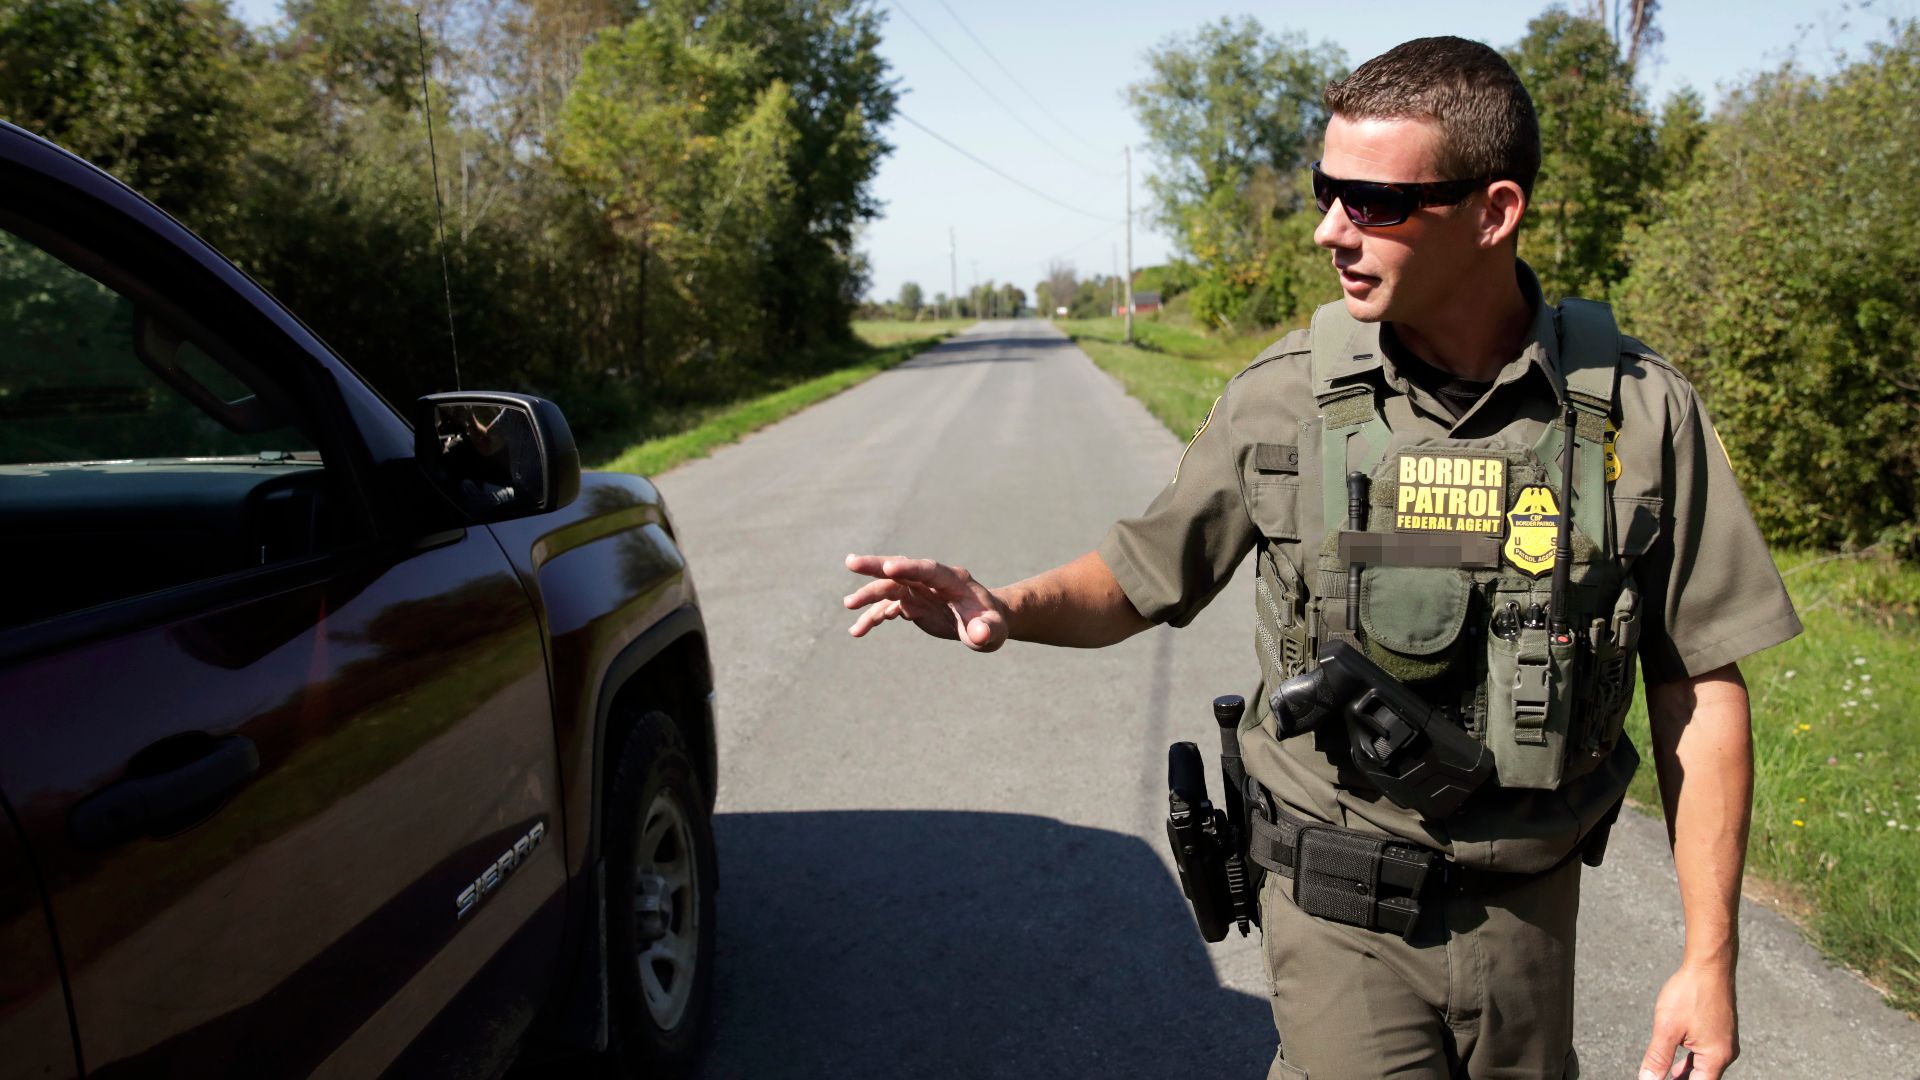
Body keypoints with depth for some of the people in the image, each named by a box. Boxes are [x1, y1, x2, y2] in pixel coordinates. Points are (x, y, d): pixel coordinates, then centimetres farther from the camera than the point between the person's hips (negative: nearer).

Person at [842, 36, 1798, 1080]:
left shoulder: (1639, 410, -9)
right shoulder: (1284, 395, -9)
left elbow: (1700, 689, -3)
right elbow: (1146, 574, 2)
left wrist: (1709, 955, -3)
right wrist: (1010, 606, -19)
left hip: (1529, 911, 2)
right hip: (1342, 915, -1)